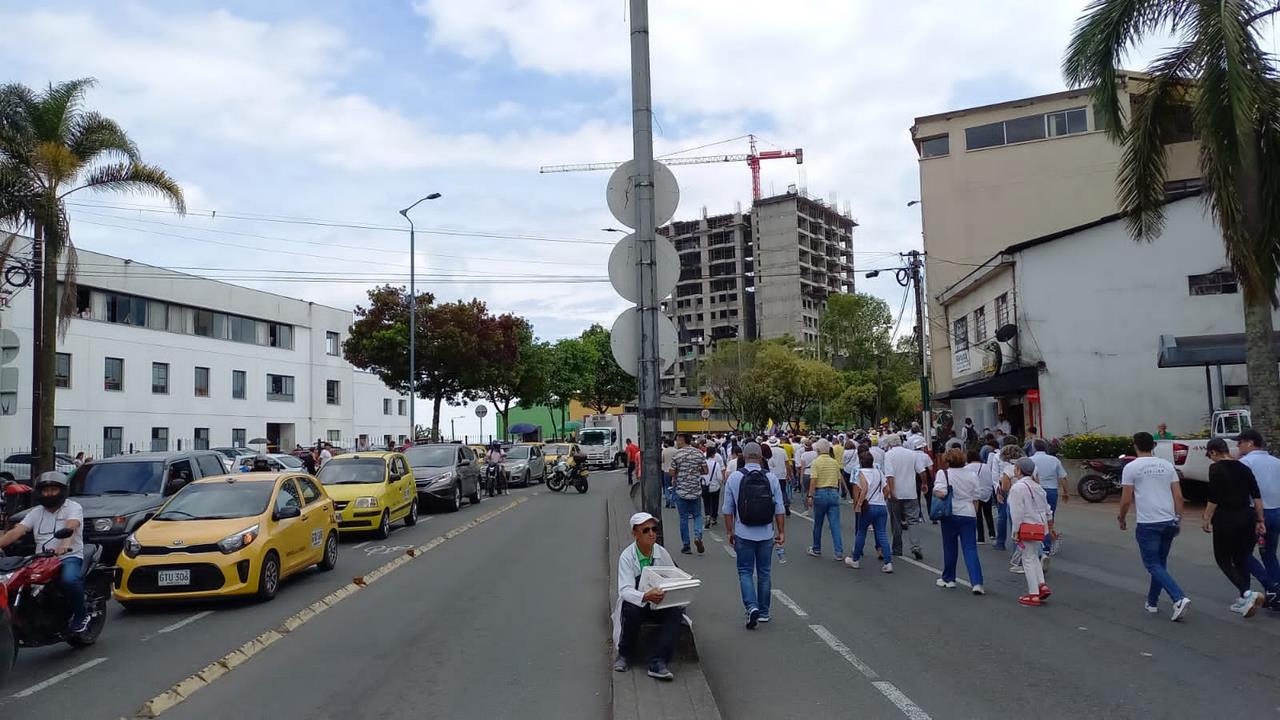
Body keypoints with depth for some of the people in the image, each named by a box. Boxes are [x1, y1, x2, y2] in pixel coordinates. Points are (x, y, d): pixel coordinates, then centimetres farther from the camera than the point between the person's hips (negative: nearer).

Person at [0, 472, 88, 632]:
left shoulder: (73, 507, 0)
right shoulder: (36, 512, 17)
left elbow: (70, 526, -22)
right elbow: (16, 531, 3)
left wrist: (64, 544, -43)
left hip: (69, 556, -6)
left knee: (69, 580, -35)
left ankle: (81, 615, -10)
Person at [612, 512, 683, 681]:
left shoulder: (662, 553, -4)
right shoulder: (627, 556, -14)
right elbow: (625, 590, -26)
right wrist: (645, 596, -46)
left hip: (659, 604, 3)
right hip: (636, 604, -3)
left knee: (676, 612, -27)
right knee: (631, 610, -36)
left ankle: (657, 662, -29)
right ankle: (625, 655, -11)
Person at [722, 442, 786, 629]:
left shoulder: (734, 477, -6)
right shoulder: (771, 477, -5)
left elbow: (728, 509, -2)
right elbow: (779, 509, -2)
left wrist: (729, 531, 8)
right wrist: (781, 532, 7)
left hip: (743, 534, -1)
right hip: (766, 534, 1)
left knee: (745, 572, 8)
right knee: (764, 573, 13)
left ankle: (752, 607, -11)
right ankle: (763, 612, 21)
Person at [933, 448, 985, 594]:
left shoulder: (943, 474, -9)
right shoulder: (972, 475, 4)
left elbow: (940, 493, -23)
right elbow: (976, 499, 9)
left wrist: (933, 492, -2)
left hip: (950, 515, -2)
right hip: (969, 515, 2)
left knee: (950, 548, 12)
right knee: (970, 549, 0)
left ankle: (948, 579, 26)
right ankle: (976, 583, -11)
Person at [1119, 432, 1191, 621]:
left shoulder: (1131, 467, -6)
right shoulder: (1167, 465, 8)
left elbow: (1126, 499, -6)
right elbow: (1178, 495, 6)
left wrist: (1122, 518, 10)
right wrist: (1178, 519, 15)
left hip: (1148, 524, -5)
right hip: (1169, 521, 6)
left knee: (1153, 565, -1)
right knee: (1160, 563, 17)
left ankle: (1179, 598, -17)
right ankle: (1152, 602, 24)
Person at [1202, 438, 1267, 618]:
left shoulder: (1216, 468, -10)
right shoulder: (1244, 468, 9)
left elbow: (1214, 498, -14)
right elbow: (1257, 496, 7)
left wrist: (1207, 519, -6)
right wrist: (1260, 521, 10)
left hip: (1226, 519, -6)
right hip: (1247, 518, 6)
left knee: (1223, 560, 6)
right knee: (1242, 560, 15)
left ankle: (1247, 593, -13)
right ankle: (1243, 602, 18)